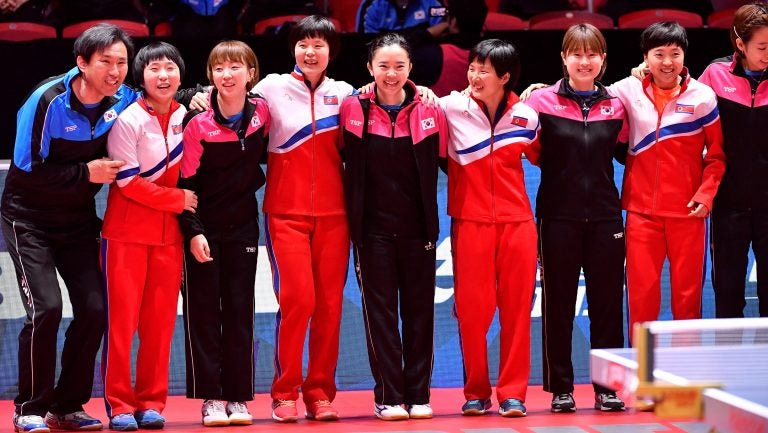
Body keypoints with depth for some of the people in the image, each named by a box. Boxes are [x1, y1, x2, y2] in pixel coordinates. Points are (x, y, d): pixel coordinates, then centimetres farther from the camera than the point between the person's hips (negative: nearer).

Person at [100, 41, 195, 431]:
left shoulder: (185, 116, 6)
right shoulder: (128, 121, -10)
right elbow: (128, 182, -13)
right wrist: (177, 199, -12)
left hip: (168, 233, 5)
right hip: (126, 232, -5)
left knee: (160, 319, 4)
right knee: (122, 317, -4)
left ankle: (151, 401, 10)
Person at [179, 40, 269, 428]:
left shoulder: (262, 112, -4)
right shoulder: (198, 123, -12)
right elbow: (186, 182, -11)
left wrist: (255, 177, 3)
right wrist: (193, 231, -16)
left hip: (243, 226, 3)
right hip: (203, 228, -3)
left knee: (240, 311, 4)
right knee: (203, 311, -1)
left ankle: (238, 397, 9)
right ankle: (211, 398, 3)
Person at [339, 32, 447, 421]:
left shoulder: (428, 111, 1)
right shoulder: (354, 110, -1)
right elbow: (348, 167, 6)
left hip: (417, 228, 1)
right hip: (373, 229, -1)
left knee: (419, 311, 4)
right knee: (380, 311, -1)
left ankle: (419, 395, 10)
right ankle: (388, 396, 2)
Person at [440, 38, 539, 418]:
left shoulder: (526, 115, 4)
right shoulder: (452, 108, -3)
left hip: (517, 223, 1)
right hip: (470, 223, -1)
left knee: (516, 310, 2)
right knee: (471, 310, -1)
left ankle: (513, 393, 9)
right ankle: (476, 393, 10)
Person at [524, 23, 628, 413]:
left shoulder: (617, 104, 7)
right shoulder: (542, 101, -2)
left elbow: (625, 153, 14)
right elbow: (530, 153, 2)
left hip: (605, 216, 2)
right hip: (559, 216, -2)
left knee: (607, 302, 4)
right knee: (558, 304, 3)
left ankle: (607, 387, 11)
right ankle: (560, 388, 10)